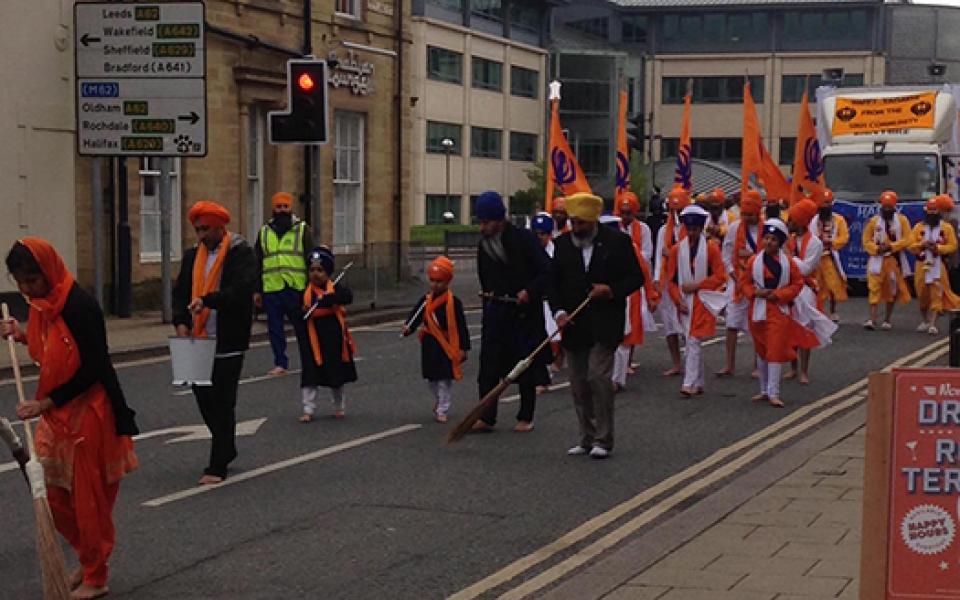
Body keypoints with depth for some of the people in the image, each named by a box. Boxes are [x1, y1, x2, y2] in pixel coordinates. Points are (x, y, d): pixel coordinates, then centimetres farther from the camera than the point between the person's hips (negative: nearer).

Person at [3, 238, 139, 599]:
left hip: (89, 415, -8)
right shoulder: (42, 305, 5)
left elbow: (93, 369, -21)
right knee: (56, 496, 14)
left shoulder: (78, 306, -21)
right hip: (57, 414, 8)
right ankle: (88, 560, 33)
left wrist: (45, 403, -22)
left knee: (89, 499, 3)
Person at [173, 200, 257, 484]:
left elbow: (243, 288, -21)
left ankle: (218, 466, 1)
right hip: (198, 341, 6)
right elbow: (180, 290, 14)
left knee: (222, 404, -4)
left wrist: (207, 300, -29)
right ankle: (226, 449, 33)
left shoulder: (241, 253, -7)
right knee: (204, 397, 14)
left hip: (228, 342, -6)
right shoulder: (192, 256, 14)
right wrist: (181, 321, -3)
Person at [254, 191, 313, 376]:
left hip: (296, 288, -2)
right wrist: (257, 290, 10)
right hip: (271, 289, 3)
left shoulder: (303, 229, 5)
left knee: (302, 327, 6)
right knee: (275, 328, 3)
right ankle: (280, 363, 11)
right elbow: (257, 263, 15)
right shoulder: (264, 232, 13)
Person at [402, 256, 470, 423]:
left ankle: (442, 410, 2)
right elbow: (415, 316, 2)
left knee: (444, 379, -3)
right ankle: (438, 401, 38)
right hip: (429, 345, 5)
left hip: (447, 346, -5)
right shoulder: (426, 300, 3)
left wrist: (463, 348, -11)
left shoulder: (453, 302, -10)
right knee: (432, 378, 16)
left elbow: (461, 326, -9)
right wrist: (408, 328, -20)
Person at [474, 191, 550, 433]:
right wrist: (487, 295, 14)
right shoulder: (484, 245, 8)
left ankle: (525, 418, 15)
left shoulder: (524, 240, -11)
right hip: (495, 311, 5)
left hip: (524, 312, -5)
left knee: (526, 367, 5)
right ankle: (486, 417, 0)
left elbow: (547, 271, -11)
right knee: (488, 364, -3)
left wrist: (530, 291, -20)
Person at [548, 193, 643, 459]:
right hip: (573, 325, 4)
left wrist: (611, 291, -14)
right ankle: (587, 438, 18)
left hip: (604, 324, -4)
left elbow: (636, 277, 1)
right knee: (579, 384, 8)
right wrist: (559, 311, -6)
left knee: (598, 377, -13)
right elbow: (553, 283, 9)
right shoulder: (562, 244, 6)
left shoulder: (617, 241, -4)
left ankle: (603, 439, -4)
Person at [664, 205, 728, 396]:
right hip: (685, 303, 4)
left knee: (694, 342, -11)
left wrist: (696, 285, -12)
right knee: (693, 343, 10)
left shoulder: (711, 248, -3)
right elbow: (671, 279, 8)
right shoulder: (677, 249, 5)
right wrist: (678, 301, -2)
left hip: (703, 302, -4)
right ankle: (698, 384, 19)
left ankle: (689, 384, -12)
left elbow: (720, 276, -5)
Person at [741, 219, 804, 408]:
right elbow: (744, 282, 7)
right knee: (761, 351, 11)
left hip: (779, 310, -3)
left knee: (775, 351, -9)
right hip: (758, 311, 3)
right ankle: (764, 391, 22)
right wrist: (755, 292, -12)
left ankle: (773, 393, -7)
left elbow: (797, 283, 0)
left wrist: (779, 294, -12)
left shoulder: (788, 262, -2)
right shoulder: (753, 261, 2)